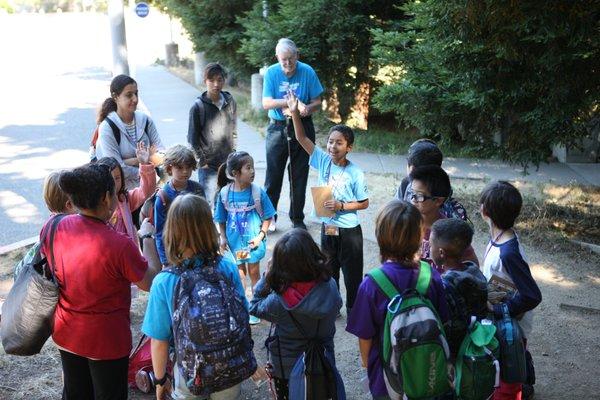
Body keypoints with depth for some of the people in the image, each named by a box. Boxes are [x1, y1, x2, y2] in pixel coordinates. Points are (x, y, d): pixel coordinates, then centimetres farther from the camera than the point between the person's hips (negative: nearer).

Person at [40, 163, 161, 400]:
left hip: (66, 334, 5)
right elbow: (152, 282, -16)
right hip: (106, 341, -5)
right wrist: (147, 236, -7)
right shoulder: (119, 245, -31)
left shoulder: (53, 227, -15)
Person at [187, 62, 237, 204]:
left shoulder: (230, 101, 3)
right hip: (209, 166, -4)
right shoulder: (198, 106, -9)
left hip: (228, 163, 4)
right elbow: (192, 139, -5)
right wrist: (202, 162, -6)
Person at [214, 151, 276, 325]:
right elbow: (221, 220, 1)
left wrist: (261, 235, -14)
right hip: (234, 240, 1)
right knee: (239, 273, 15)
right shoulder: (224, 193, -11)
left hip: (253, 240, -1)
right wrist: (223, 238, -3)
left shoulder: (258, 192, -14)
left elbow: (267, 217, -5)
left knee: (254, 272, 13)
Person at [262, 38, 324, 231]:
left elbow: (317, 102, -1)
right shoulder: (271, 73, -7)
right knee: (273, 175, 4)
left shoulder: (307, 72, -6)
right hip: (278, 128, 0)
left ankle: (297, 219, 21)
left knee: (299, 176, 8)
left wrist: (307, 109, -23)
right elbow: (266, 103, -15)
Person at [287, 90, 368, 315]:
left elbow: (364, 203, -9)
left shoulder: (355, 173, -17)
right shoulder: (323, 161, -6)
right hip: (327, 228, 5)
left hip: (349, 231, -5)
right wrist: (295, 112, -18)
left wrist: (341, 206, -22)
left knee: (352, 274, 9)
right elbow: (302, 139, -8)